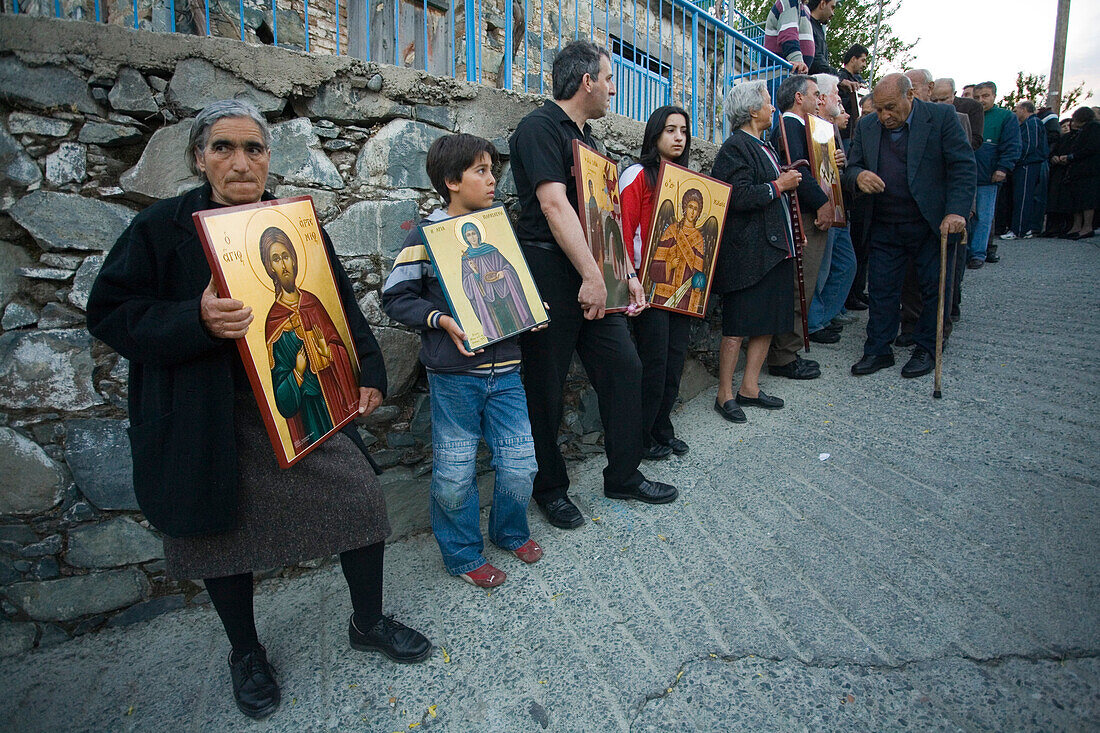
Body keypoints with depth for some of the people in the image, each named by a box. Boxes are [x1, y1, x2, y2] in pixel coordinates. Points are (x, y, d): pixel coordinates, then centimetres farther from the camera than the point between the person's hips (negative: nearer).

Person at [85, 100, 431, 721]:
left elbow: (343, 305, 8)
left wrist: (370, 373, 0)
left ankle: (369, 623, 27)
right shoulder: (162, 227, -5)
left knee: (362, 499, 1)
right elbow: (110, 313, -7)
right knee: (225, 527, 11)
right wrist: (196, 320, -25)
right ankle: (246, 653, 38)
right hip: (209, 417, -2)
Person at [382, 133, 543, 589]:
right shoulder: (426, 235, -4)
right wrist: (440, 320, -16)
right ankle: (463, 554, 27)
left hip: (504, 368, 5)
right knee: (455, 473, 5)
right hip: (453, 374, -4)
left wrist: (533, 309, 4)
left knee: (520, 464, 7)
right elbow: (396, 296, -3)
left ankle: (511, 532, 35)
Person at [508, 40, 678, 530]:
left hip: (592, 277, 9)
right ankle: (550, 488, 21)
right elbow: (554, 204, -20)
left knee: (624, 368, 7)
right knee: (546, 388, 2)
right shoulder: (540, 128, -8)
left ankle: (624, 476, 23)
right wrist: (593, 275, -24)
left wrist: (626, 272, 11)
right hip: (549, 278, -8)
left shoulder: (585, 136, 20)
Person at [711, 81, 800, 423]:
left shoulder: (764, 147, 21)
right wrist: (779, 186, -13)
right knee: (737, 327, -4)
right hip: (748, 252, -10)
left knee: (767, 324, 11)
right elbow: (739, 196, -23)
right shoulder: (735, 147, -10)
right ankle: (725, 395, 7)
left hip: (775, 249, 10)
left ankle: (749, 388, 21)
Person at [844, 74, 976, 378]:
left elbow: (963, 166, -8)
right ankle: (877, 350, 15)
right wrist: (859, 175, -16)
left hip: (930, 225, -3)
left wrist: (956, 211, -18)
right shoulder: (866, 127, 6)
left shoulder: (941, 117, -5)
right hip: (884, 226, 3)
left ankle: (926, 350, 20)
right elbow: (852, 167, 9)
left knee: (934, 288, 6)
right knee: (881, 289, 5)